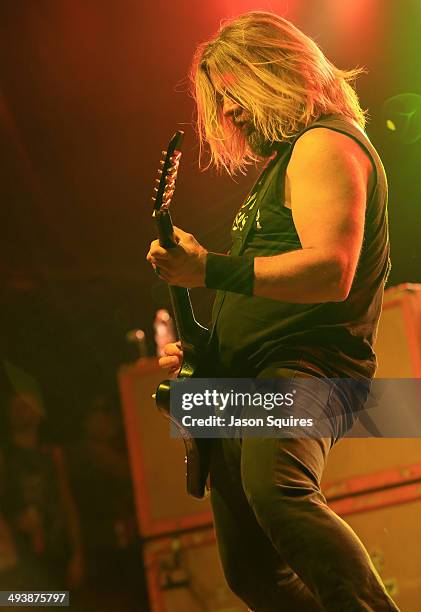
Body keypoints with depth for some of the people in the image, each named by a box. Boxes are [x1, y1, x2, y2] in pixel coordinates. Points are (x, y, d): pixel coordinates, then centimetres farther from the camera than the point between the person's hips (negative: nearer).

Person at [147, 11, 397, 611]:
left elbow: (331, 272, -22)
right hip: (245, 381, 11)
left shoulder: (324, 144, -6)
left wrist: (209, 269, -25)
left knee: (275, 488, -40)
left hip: (308, 365, -11)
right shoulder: (278, 163, 26)